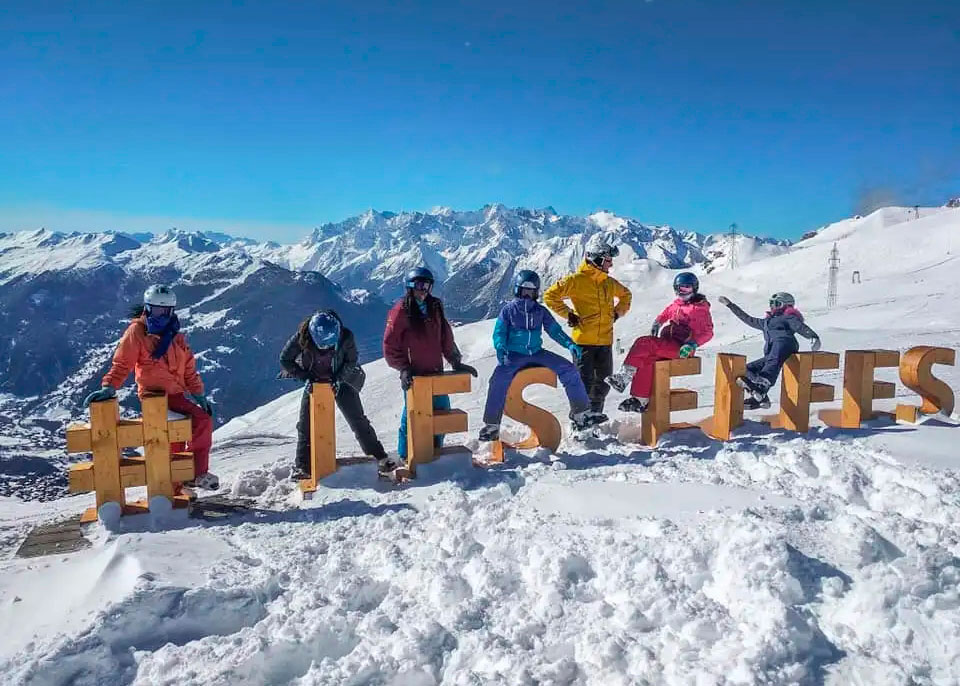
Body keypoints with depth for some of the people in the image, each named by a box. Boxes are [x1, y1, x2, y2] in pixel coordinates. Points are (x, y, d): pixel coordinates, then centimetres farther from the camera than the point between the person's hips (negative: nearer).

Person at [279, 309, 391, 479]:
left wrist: (338, 378, -21)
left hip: (340, 381, -1)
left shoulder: (346, 337, -25)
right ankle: (303, 467, 13)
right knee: (305, 424, 0)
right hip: (314, 383, 1)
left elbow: (351, 361, -7)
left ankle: (380, 457, 3)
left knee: (358, 420, -4)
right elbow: (285, 359, -10)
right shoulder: (302, 337, -24)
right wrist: (306, 376, -18)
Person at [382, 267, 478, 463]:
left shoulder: (435, 308, 10)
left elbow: (446, 338, 14)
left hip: (436, 373, 6)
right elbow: (390, 345, -7)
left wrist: (455, 361, 8)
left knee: (442, 411, 12)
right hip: (414, 375, -6)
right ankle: (405, 456, 17)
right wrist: (403, 368, -14)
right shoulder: (401, 310, -7)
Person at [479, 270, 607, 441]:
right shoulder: (509, 309, 3)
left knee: (569, 370, -8)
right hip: (514, 355, -4)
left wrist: (570, 344, -4)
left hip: (537, 353, 4)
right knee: (499, 381, -30)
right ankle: (491, 425, -18)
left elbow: (554, 329, 12)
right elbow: (499, 333, 1)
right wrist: (501, 349, -21)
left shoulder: (541, 311, 11)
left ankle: (581, 412, 2)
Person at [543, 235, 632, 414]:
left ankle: (595, 415, 27)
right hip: (584, 340, -6)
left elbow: (625, 294, 32)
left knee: (603, 383, 12)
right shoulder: (576, 280, -8)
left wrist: (617, 312, 16)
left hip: (605, 341, 7)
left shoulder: (610, 283, 12)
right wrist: (568, 315, -10)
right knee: (584, 381, -6)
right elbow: (550, 296, -9)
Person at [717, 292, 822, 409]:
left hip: (785, 343, -7)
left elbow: (802, 328, 3)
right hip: (771, 354, 7)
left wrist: (814, 337, -19)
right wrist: (730, 305, 48)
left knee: (773, 361, -39)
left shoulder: (788, 318, 20)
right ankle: (760, 398, -24)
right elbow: (748, 319, 46)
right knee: (748, 369, -10)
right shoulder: (767, 321, 41)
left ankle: (764, 381, -69)